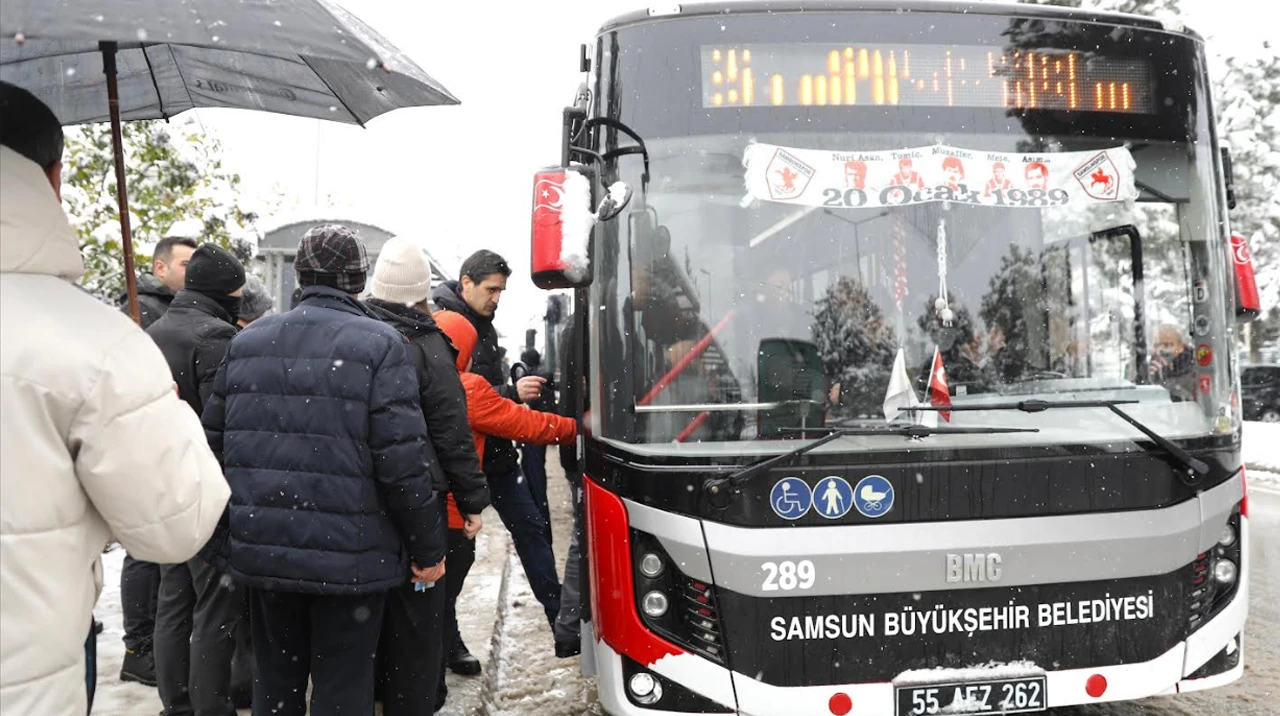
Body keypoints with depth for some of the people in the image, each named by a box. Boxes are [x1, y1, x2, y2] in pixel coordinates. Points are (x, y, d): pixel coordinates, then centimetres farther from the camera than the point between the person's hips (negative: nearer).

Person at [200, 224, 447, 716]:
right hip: (349, 557, -5)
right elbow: (403, 463, -16)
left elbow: (215, 446, 9)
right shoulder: (378, 345, -10)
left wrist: (220, 541, 19)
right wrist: (429, 548, -6)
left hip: (262, 552, 5)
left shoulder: (247, 341, 7)